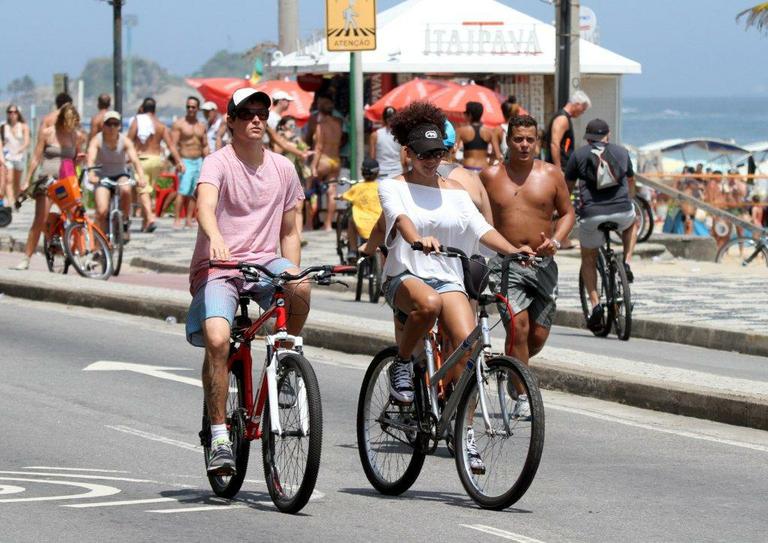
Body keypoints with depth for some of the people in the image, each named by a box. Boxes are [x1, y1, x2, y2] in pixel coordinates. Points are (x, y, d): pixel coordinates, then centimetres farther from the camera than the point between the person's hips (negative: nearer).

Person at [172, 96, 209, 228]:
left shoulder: (201, 126, 15)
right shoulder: (179, 124, -2)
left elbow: (205, 146, 19)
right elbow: (173, 144, -8)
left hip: (198, 162, 5)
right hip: (185, 161, -5)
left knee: (193, 193, 4)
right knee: (182, 191, -16)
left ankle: (189, 220, 7)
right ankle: (177, 220, -16)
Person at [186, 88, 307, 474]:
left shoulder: (282, 169, 11)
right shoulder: (218, 163, -6)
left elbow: (289, 231, 19)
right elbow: (205, 205, -26)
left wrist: (290, 275, 5)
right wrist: (215, 238, -46)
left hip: (264, 262, 3)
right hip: (217, 268, -3)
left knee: (300, 286, -31)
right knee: (216, 339, -25)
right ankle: (219, 437, -14)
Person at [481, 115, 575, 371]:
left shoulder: (551, 174, 6)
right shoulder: (490, 176, 4)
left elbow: (567, 213, 12)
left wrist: (555, 241, -6)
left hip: (543, 264, 3)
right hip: (505, 264, -2)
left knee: (539, 336, 3)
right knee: (518, 327, -19)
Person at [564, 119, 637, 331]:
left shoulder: (579, 154, 10)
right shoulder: (621, 152, 17)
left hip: (591, 215, -1)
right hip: (622, 212, 1)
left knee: (588, 260, 19)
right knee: (632, 223, 39)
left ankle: (595, 304, 3)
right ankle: (627, 264, 20)